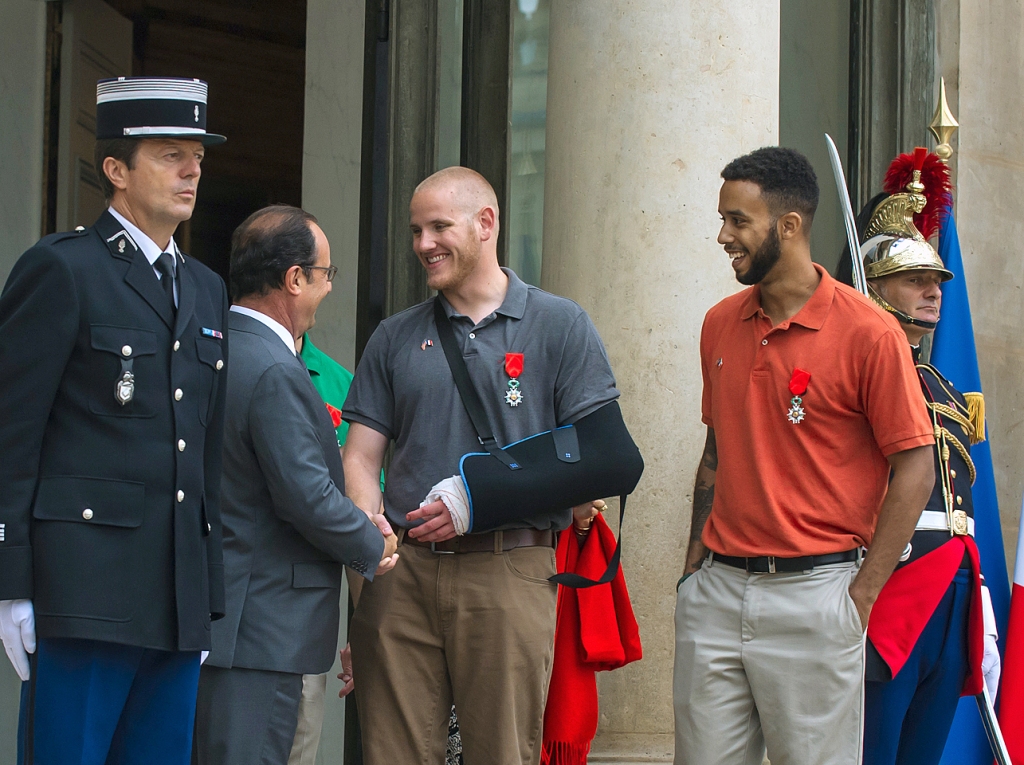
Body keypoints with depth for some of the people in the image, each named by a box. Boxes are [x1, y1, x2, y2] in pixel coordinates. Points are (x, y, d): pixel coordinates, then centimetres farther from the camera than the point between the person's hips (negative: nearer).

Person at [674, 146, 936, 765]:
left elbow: (914, 464, -7)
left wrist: (862, 594, -9)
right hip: (717, 591, 5)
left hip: (813, 593, -5)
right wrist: (695, 564, 12)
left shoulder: (867, 332, -8)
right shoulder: (721, 325, 10)